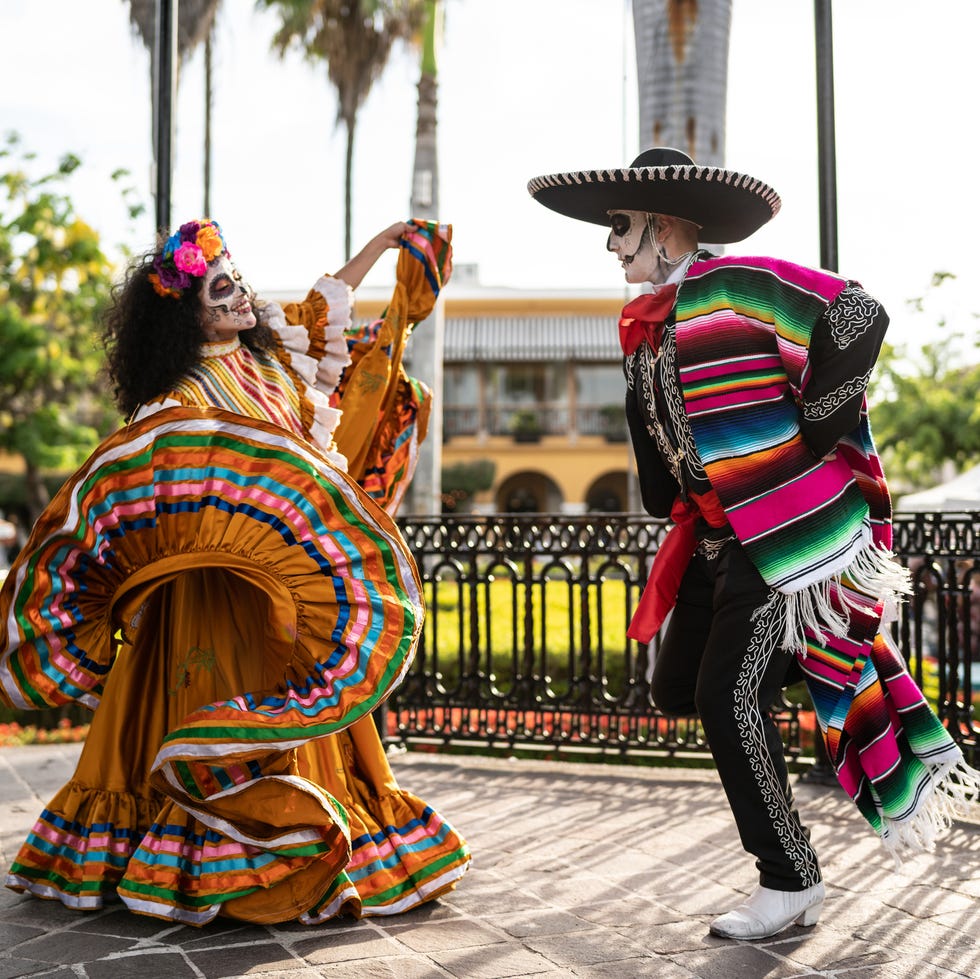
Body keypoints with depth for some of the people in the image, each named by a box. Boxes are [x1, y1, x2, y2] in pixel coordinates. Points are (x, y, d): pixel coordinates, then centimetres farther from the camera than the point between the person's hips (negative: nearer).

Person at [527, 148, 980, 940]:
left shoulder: (739, 284, -13)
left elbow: (860, 318, -21)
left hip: (788, 526, -9)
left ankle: (792, 884, 3)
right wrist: (672, 508, 15)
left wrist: (813, 433, -15)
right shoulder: (646, 324, 12)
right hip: (716, 537, 9)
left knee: (731, 698, -11)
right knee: (678, 691, 9)